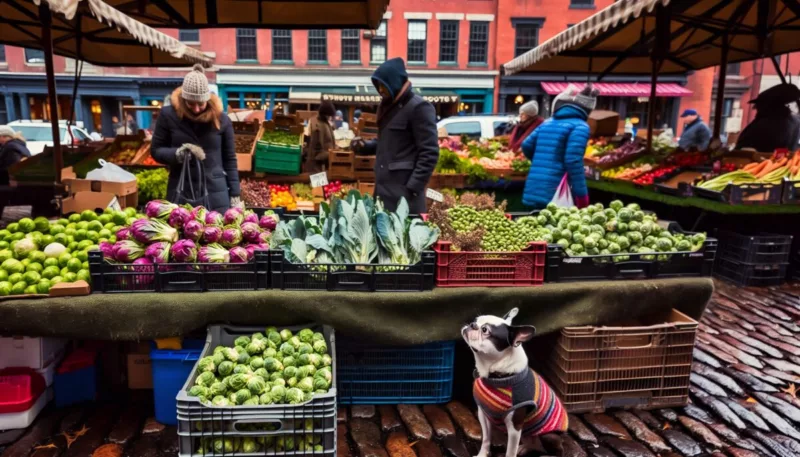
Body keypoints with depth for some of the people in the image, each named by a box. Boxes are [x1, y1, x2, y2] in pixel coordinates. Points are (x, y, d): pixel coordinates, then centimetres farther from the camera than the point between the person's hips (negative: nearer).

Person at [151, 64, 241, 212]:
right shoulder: (168, 115, -3)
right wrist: (178, 154, -16)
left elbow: (230, 159, 3)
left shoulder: (221, 119, -2)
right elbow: (156, 151, 5)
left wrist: (235, 195, 1)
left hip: (215, 195, 0)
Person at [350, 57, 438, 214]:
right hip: (384, 188, 8)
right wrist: (364, 146, 7)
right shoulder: (388, 106, 16)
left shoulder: (419, 107, -10)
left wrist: (412, 188, -19)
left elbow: (429, 153, -15)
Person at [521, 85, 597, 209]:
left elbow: (526, 146, 19)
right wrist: (582, 195, -14)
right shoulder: (579, 127, -5)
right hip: (555, 195, -7)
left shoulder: (547, 123, 15)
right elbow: (573, 161, -16)